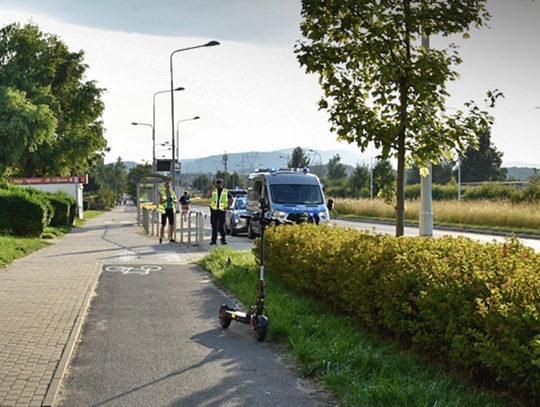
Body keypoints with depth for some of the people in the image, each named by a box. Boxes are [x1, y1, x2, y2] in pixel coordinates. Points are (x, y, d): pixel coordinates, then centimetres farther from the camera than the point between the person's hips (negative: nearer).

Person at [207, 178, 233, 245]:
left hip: (222, 210, -2)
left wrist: (228, 206, 4)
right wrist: (213, 189, -11)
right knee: (214, 226, 6)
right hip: (213, 210, 2)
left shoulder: (226, 191, 9)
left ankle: (223, 240, 2)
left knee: (221, 226, -7)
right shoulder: (213, 191, 11)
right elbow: (208, 196, -6)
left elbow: (231, 199, 16)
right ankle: (213, 240, 11)